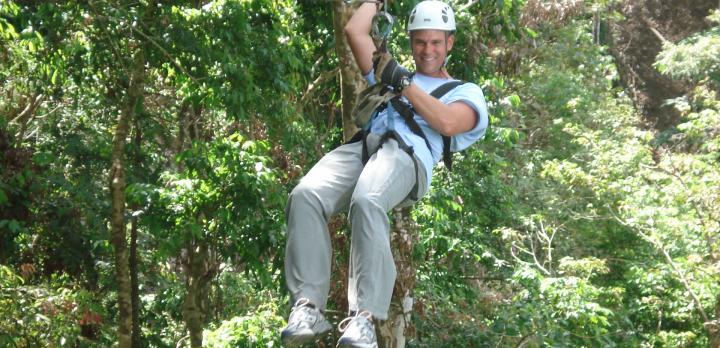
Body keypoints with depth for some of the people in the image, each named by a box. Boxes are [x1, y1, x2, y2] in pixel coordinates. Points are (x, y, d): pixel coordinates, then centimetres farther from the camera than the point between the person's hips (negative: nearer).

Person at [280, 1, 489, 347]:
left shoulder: (466, 91, 26)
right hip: (360, 146, 4)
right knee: (305, 196, -30)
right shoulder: (391, 74, 40)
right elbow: (354, 30, 36)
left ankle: (364, 317, -46)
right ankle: (308, 306, -35)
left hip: (407, 154, -4)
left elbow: (447, 123, 3)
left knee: (367, 202, -40)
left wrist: (402, 82, 6)